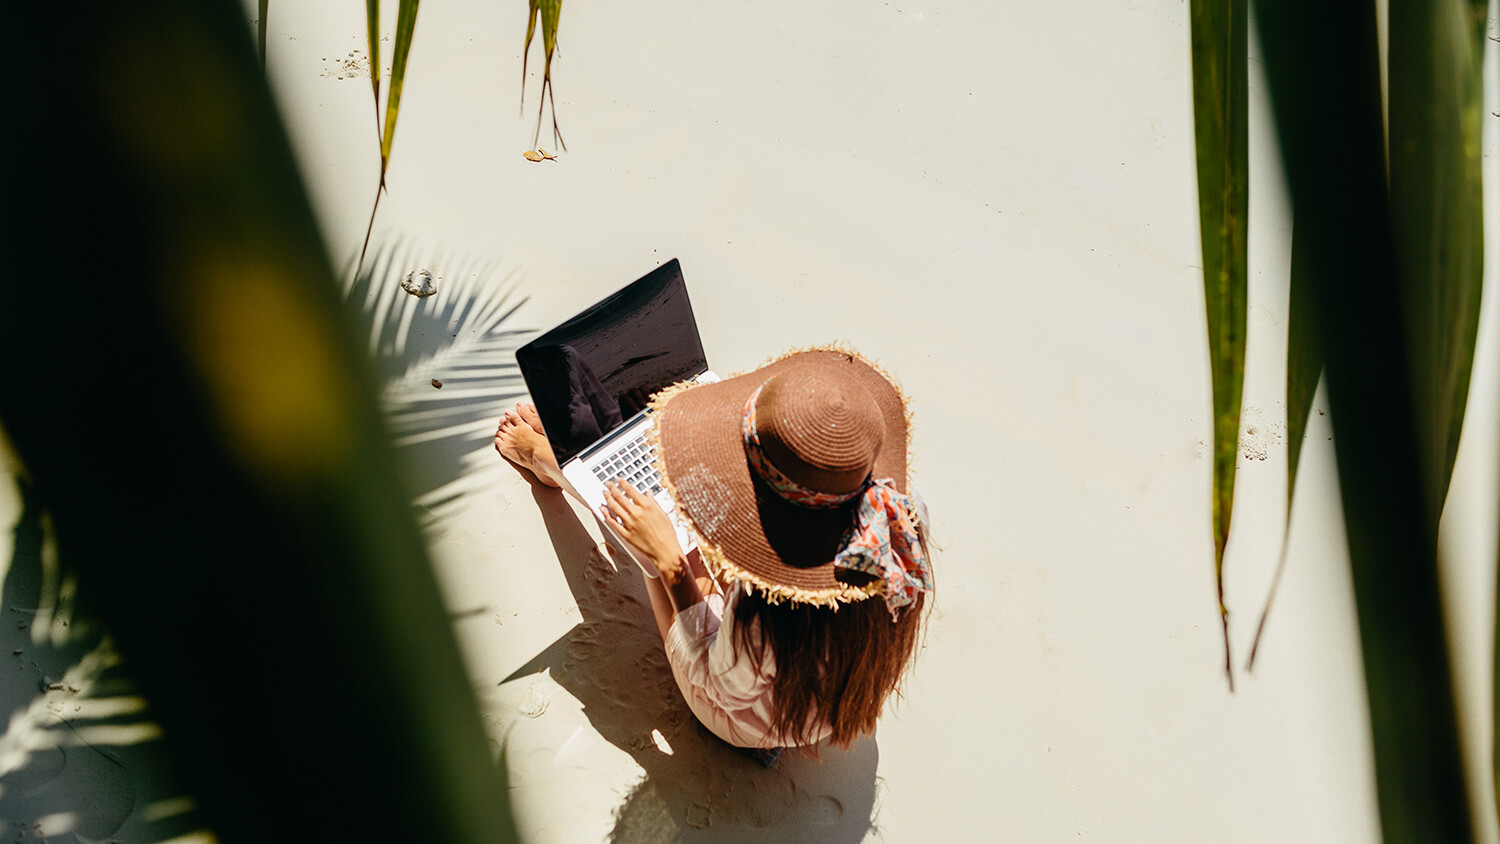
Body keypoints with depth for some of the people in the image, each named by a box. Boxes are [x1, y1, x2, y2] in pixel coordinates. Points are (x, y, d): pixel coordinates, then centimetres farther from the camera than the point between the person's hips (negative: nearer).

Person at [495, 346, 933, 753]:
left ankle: (548, 457, 42)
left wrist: (668, 561, -26)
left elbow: (722, 684, -22)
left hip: (752, 724, -4)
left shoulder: (765, 611, -47)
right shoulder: (901, 516, -32)